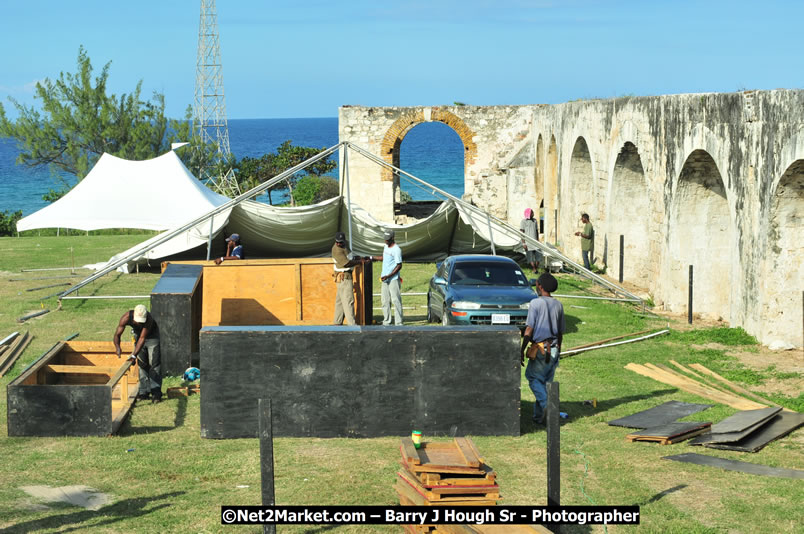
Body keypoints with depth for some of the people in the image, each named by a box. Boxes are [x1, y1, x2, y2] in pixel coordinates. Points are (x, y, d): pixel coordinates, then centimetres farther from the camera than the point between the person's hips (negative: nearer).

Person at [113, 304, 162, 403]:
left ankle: (156, 392, -16)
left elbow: (142, 338, -39)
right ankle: (144, 392, 7)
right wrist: (118, 348, -44)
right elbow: (117, 334, -25)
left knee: (154, 363, -12)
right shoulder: (126, 317, -31)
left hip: (152, 335, -4)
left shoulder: (149, 319, -40)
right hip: (138, 334, 4)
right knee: (142, 364, 3)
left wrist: (134, 354, -45)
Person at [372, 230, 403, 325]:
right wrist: (371, 258, 28)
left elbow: (399, 266, -16)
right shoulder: (386, 246, 12)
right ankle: (386, 322, 13)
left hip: (393, 279, -9)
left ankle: (398, 322, -9)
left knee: (396, 300, -9)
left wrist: (388, 276, -19)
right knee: (385, 301, 9)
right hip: (385, 279, 9)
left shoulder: (396, 250, -15)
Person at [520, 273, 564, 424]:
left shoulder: (536, 303, -9)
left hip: (540, 349, -6)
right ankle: (539, 416, 13)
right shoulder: (558, 305, 9)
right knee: (547, 381, 11)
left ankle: (546, 403, -15)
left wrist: (522, 350, -10)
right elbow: (561, 332, 14)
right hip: (554, 349, 6)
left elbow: (529, 329, -12)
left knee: (533, 377, 6)